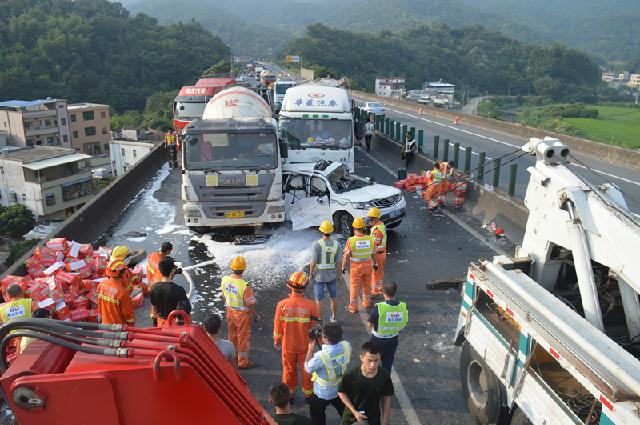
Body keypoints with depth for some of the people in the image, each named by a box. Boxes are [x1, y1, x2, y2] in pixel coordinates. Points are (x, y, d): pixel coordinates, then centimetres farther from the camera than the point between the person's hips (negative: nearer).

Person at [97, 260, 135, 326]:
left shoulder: (101, 285, -11)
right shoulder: (122, 292, -30)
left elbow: (100, 306, 6)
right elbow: (128, 313, -17)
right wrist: (132, 324, 0)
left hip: (105, 323, 6)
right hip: (119, 325, -6)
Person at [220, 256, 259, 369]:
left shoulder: (224, 280, -14)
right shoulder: (244, 286, -32)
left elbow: (224, 296, 3)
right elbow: (250, 304, -21)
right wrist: (256, 316, -5)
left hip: (230, 311, 6)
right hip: (242, 314, -6)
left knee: (232, 335, 24)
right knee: (243, 337, 13)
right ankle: (243, 362, 27)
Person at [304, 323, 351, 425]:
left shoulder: (321, 356, -37)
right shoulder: (347, 346, -22)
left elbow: (308, 369, -18)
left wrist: (310, 350, -10)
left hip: (323, 393, -4)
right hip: (341, 389, 4)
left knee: (317, 414, 24)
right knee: (344, 412, 30)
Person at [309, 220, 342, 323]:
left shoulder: (317, 244, -21)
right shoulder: (336, 245, -11)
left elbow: (313, 262, -18)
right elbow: (338, 262, -5)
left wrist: (311, 273, -2)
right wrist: (338, 274, 10)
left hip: (319, 275, -3)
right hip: (332, 275, 3)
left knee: (319, 299, 9)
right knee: (333, 297, 22)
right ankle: (334, 317, 36)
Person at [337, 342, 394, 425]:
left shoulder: (384, 376, -22)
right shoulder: (350, 374, -27)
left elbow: (386, 398, -8)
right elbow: (341, 392, -12)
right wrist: (354, 411, -19)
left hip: (373, 418, 1)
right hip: (351, 416, -1)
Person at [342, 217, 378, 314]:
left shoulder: (351, 241, -22)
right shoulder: (370, 239, -13)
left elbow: (346, 255, -15)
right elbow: (374, 253, -1)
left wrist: (343, 267, -2)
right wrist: (375, 263, 14)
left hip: (356, 267, -3)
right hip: (368, 265, 3)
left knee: (354, 287, 11)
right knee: (367, 285, 21)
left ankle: (353, 307, 21)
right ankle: (367, 304, 37)